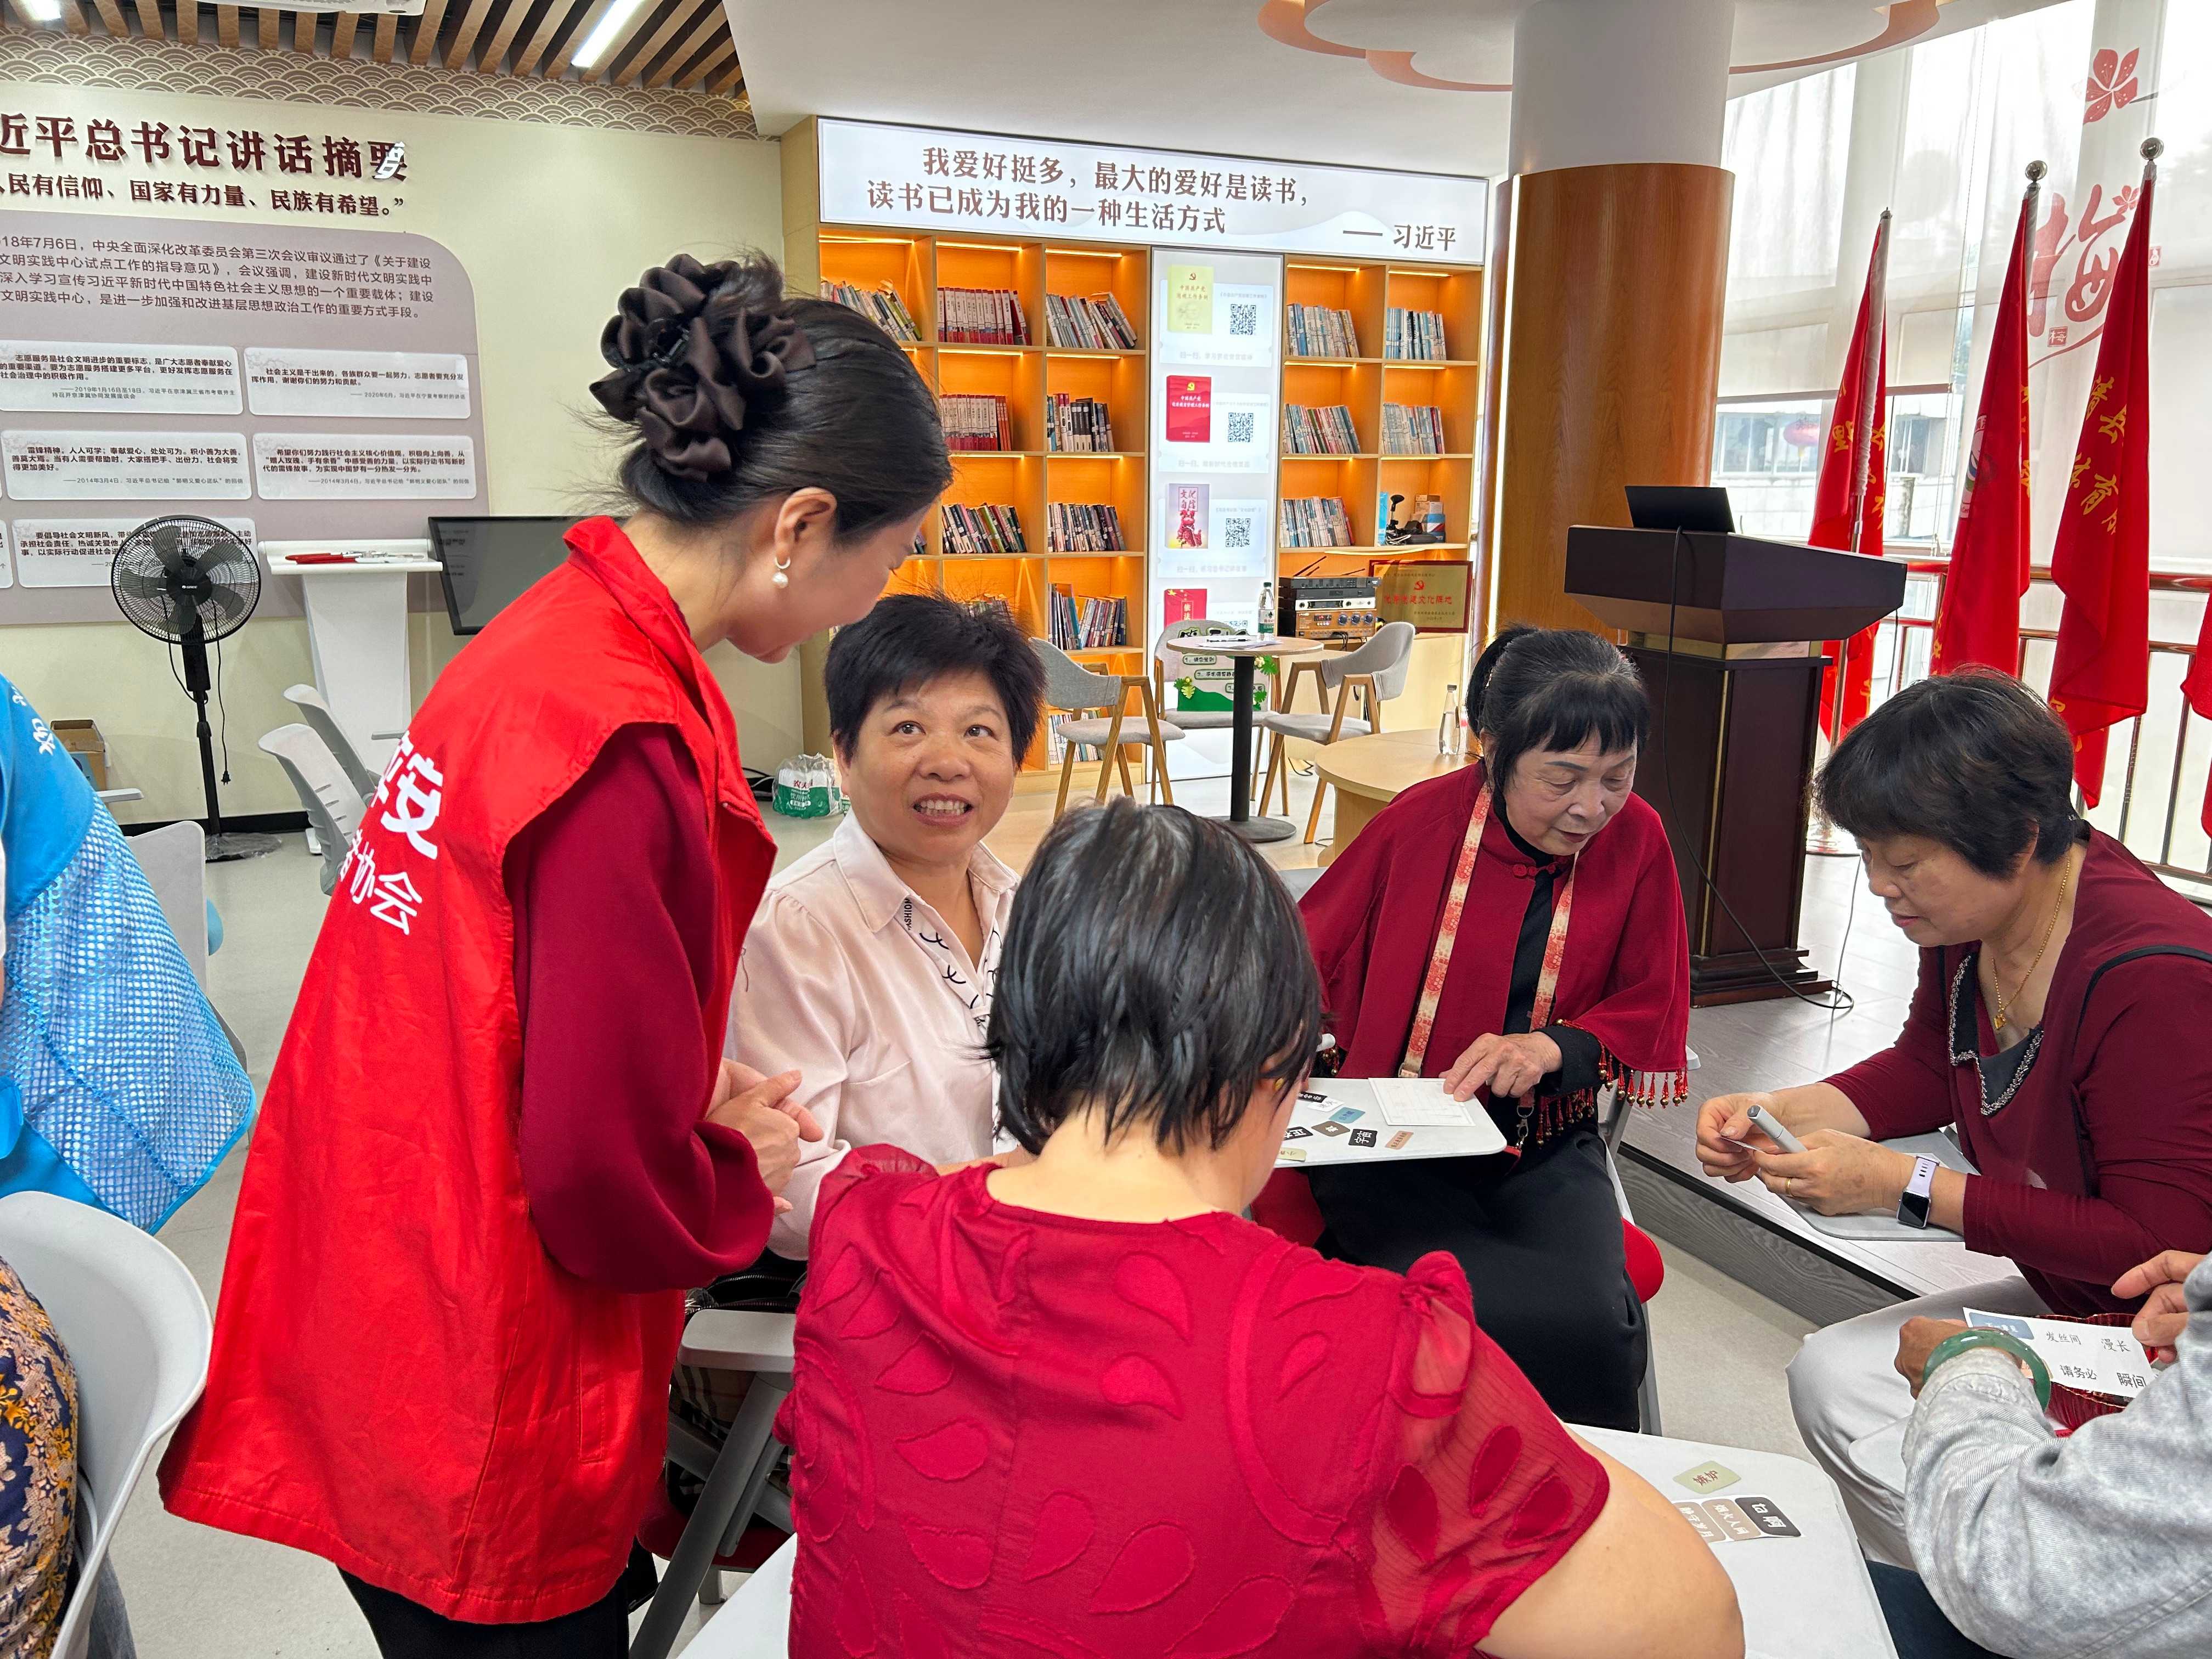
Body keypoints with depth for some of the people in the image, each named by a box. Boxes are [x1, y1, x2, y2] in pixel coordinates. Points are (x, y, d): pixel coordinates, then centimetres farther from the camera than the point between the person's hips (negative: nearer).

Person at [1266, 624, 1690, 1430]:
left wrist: (1552, 1047, -13)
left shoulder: (1635, 838, -1)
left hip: (1547, 1152, 2)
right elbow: (1310, 957, 5)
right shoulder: (1421, 820, -6)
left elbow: (1652, 1009, 7)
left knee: (1592, 1322, -25)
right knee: (1466, 1315, -29)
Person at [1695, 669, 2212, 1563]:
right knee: (1831, 1375, 0)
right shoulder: (1969, 920, -6)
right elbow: (1927, 1068, 11)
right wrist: (1783, 1113, -8)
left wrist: (1907, 1188, -27)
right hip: (2063, 1304, 8)